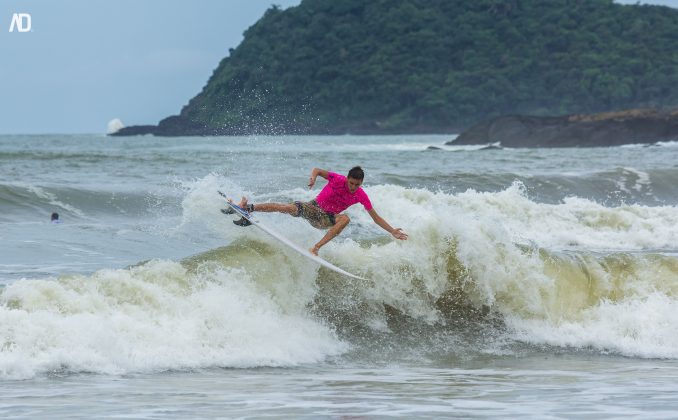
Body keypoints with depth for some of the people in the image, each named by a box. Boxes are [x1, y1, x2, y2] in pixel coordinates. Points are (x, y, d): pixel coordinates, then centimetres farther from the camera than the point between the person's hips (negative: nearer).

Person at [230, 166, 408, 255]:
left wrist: (393, 231, -10)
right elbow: (317, 170, -12)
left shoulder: (361, 195, -10)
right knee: (290, 208, -29)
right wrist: (313, 177, -35)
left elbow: (376, 217, -3)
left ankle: (316, 247, -33)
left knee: (345, 219, -30)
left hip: (325, 219, 2)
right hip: (313, 208, -2)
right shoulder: (338, 180, -17)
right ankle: (248, 208, -21)